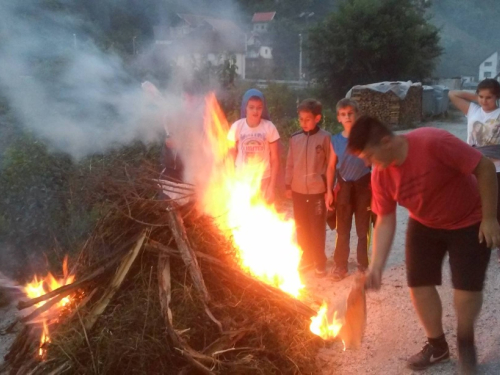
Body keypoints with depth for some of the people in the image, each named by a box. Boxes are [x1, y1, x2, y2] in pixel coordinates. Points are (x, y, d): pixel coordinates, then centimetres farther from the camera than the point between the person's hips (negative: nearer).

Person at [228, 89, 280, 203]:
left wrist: (272, 186, -6)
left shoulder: (269, 127, -8)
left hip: (263, 180, 0)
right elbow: (231, 157, 0)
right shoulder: (237, 126, -7)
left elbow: (275, 159, -4)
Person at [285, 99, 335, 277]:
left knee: (317, 228, 6)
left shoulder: (325, 137, -7)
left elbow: (330, 165, -4)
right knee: (302, 227, 12)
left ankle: (320, 261, 21)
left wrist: (329, 189, -5)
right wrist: (288, 185, 9)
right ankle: (307, 257, 28)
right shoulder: (295, 138, 3)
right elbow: (290, 164, 9)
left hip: (317, 190, -3)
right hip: (298, 190, 4)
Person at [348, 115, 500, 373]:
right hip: (425, 225, 5)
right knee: (419, 284, 2)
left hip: (469, 222, -4)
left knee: (467, 287, -8)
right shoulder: (380, 176, -16)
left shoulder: (434, 142, -34)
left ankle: (465, 343, 23)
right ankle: (437, 345, 26)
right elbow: (385, 222, -10)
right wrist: (376, 267, -18)